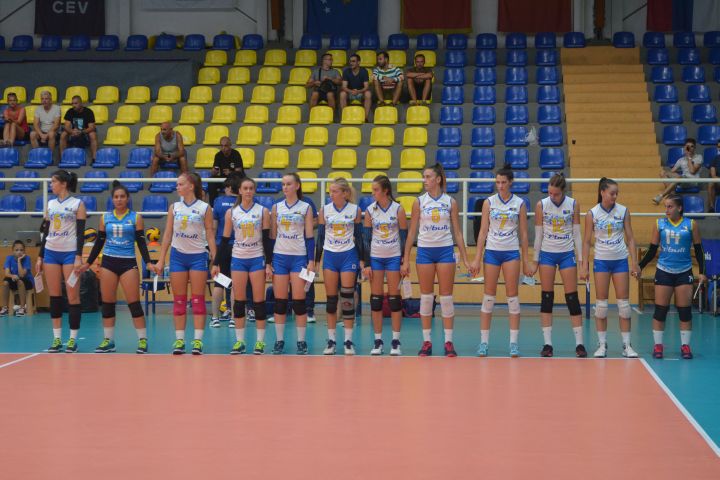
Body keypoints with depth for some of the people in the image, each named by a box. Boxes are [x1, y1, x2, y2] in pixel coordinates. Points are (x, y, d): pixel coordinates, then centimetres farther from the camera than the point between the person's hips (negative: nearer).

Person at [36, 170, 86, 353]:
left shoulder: (77, 204, -2)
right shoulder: (50, 204, 13)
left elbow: (81, 232, -7)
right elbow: (46, 232, 15)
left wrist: (79, 257, -14)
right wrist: (40, 257, 11)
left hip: (70, 253, -5)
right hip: (51, 253, 5)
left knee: (73, 297, -4)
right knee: (54, 297, 4)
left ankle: (73, 339, 0)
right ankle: (57, 339, 7)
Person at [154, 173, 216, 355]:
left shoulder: (205, 208, -2)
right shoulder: (174, 207, 7)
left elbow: (210, 235, 0)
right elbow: (167, 235, 9)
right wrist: (161, 260, 4)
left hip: (198, 256, -3)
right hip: (177, 256, 3)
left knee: (198, 300, -3)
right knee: (179, 300, 3)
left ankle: (198, 340, -2)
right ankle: (179, 340, 6)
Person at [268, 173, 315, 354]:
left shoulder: (306, 208, 2)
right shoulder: (276, 207, 7)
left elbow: (309, 237, 0)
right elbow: (272, 236, 9)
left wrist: (311, 261, -6)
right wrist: (268, 261, 3)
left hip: (299, 257, -2)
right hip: (279, 257, 2)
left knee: (299, 301, -3)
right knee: (279, 302, 2)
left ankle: (301, 341, 3)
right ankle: (279, 341, 8)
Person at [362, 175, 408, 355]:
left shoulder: (398, 209, -4)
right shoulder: (370, 210, 1)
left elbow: (404, 236, -1)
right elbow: (366, 238, 3)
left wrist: (404, 262, -5)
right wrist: (366, 264, -2)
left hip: (394, 257, -2)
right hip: (375, 257, 2)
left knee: (394, 298, -1)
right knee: (376, 299, 1)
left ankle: (395, 342, 4)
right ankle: (378, 341, 7)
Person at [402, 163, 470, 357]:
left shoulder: (450, 202, 2)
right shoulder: (419, 202, 3)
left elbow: (457, 232, 5)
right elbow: (412, 232, 5)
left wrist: (465, 259, 1)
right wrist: (406, 259, 1)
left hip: (445, 250, -1)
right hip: (424, 251, 1)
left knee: (446, 297, 0)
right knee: (426, 297, 3)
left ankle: (448, 342, 5)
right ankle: (426, 342, 9)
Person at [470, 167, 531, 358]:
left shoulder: (519, 204, 2)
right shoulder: (489, 203, 3)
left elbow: (523, 234, 4)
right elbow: (483, 231, 2)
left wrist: (525, 260, 2)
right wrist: (477, 258, -3)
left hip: (512, 252, 0)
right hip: (491, 251, 0)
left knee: (512, 296, -1)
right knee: (489, 296, 1)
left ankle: (514, 343, 3)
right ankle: (484, 342, 6)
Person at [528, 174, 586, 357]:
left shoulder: (573, 205, -2)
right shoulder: (541, 205, -3)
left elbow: (577, 234, 2)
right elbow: (538, 235, 1)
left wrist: (580, 259, -3)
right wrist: (535, 261, 1)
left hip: (567, 253, 0)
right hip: (547, 253, 0)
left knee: (572, 298, -2)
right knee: (547, 297, 0)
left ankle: (579, 343, 1)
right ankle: (547, 343, 3)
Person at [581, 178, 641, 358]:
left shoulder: (623, 211, 0)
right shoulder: (592, 214, -3)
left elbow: (630, 238, 4)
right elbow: (587, 241, 1)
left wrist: (634, 262, -2)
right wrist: (584, 266, -4)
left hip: (620, 260, 1)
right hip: (601, 260, -1)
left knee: (624, 303, 0)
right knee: (601, 303, 1)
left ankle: (627, 345, 4)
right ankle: (602, 344, 8)